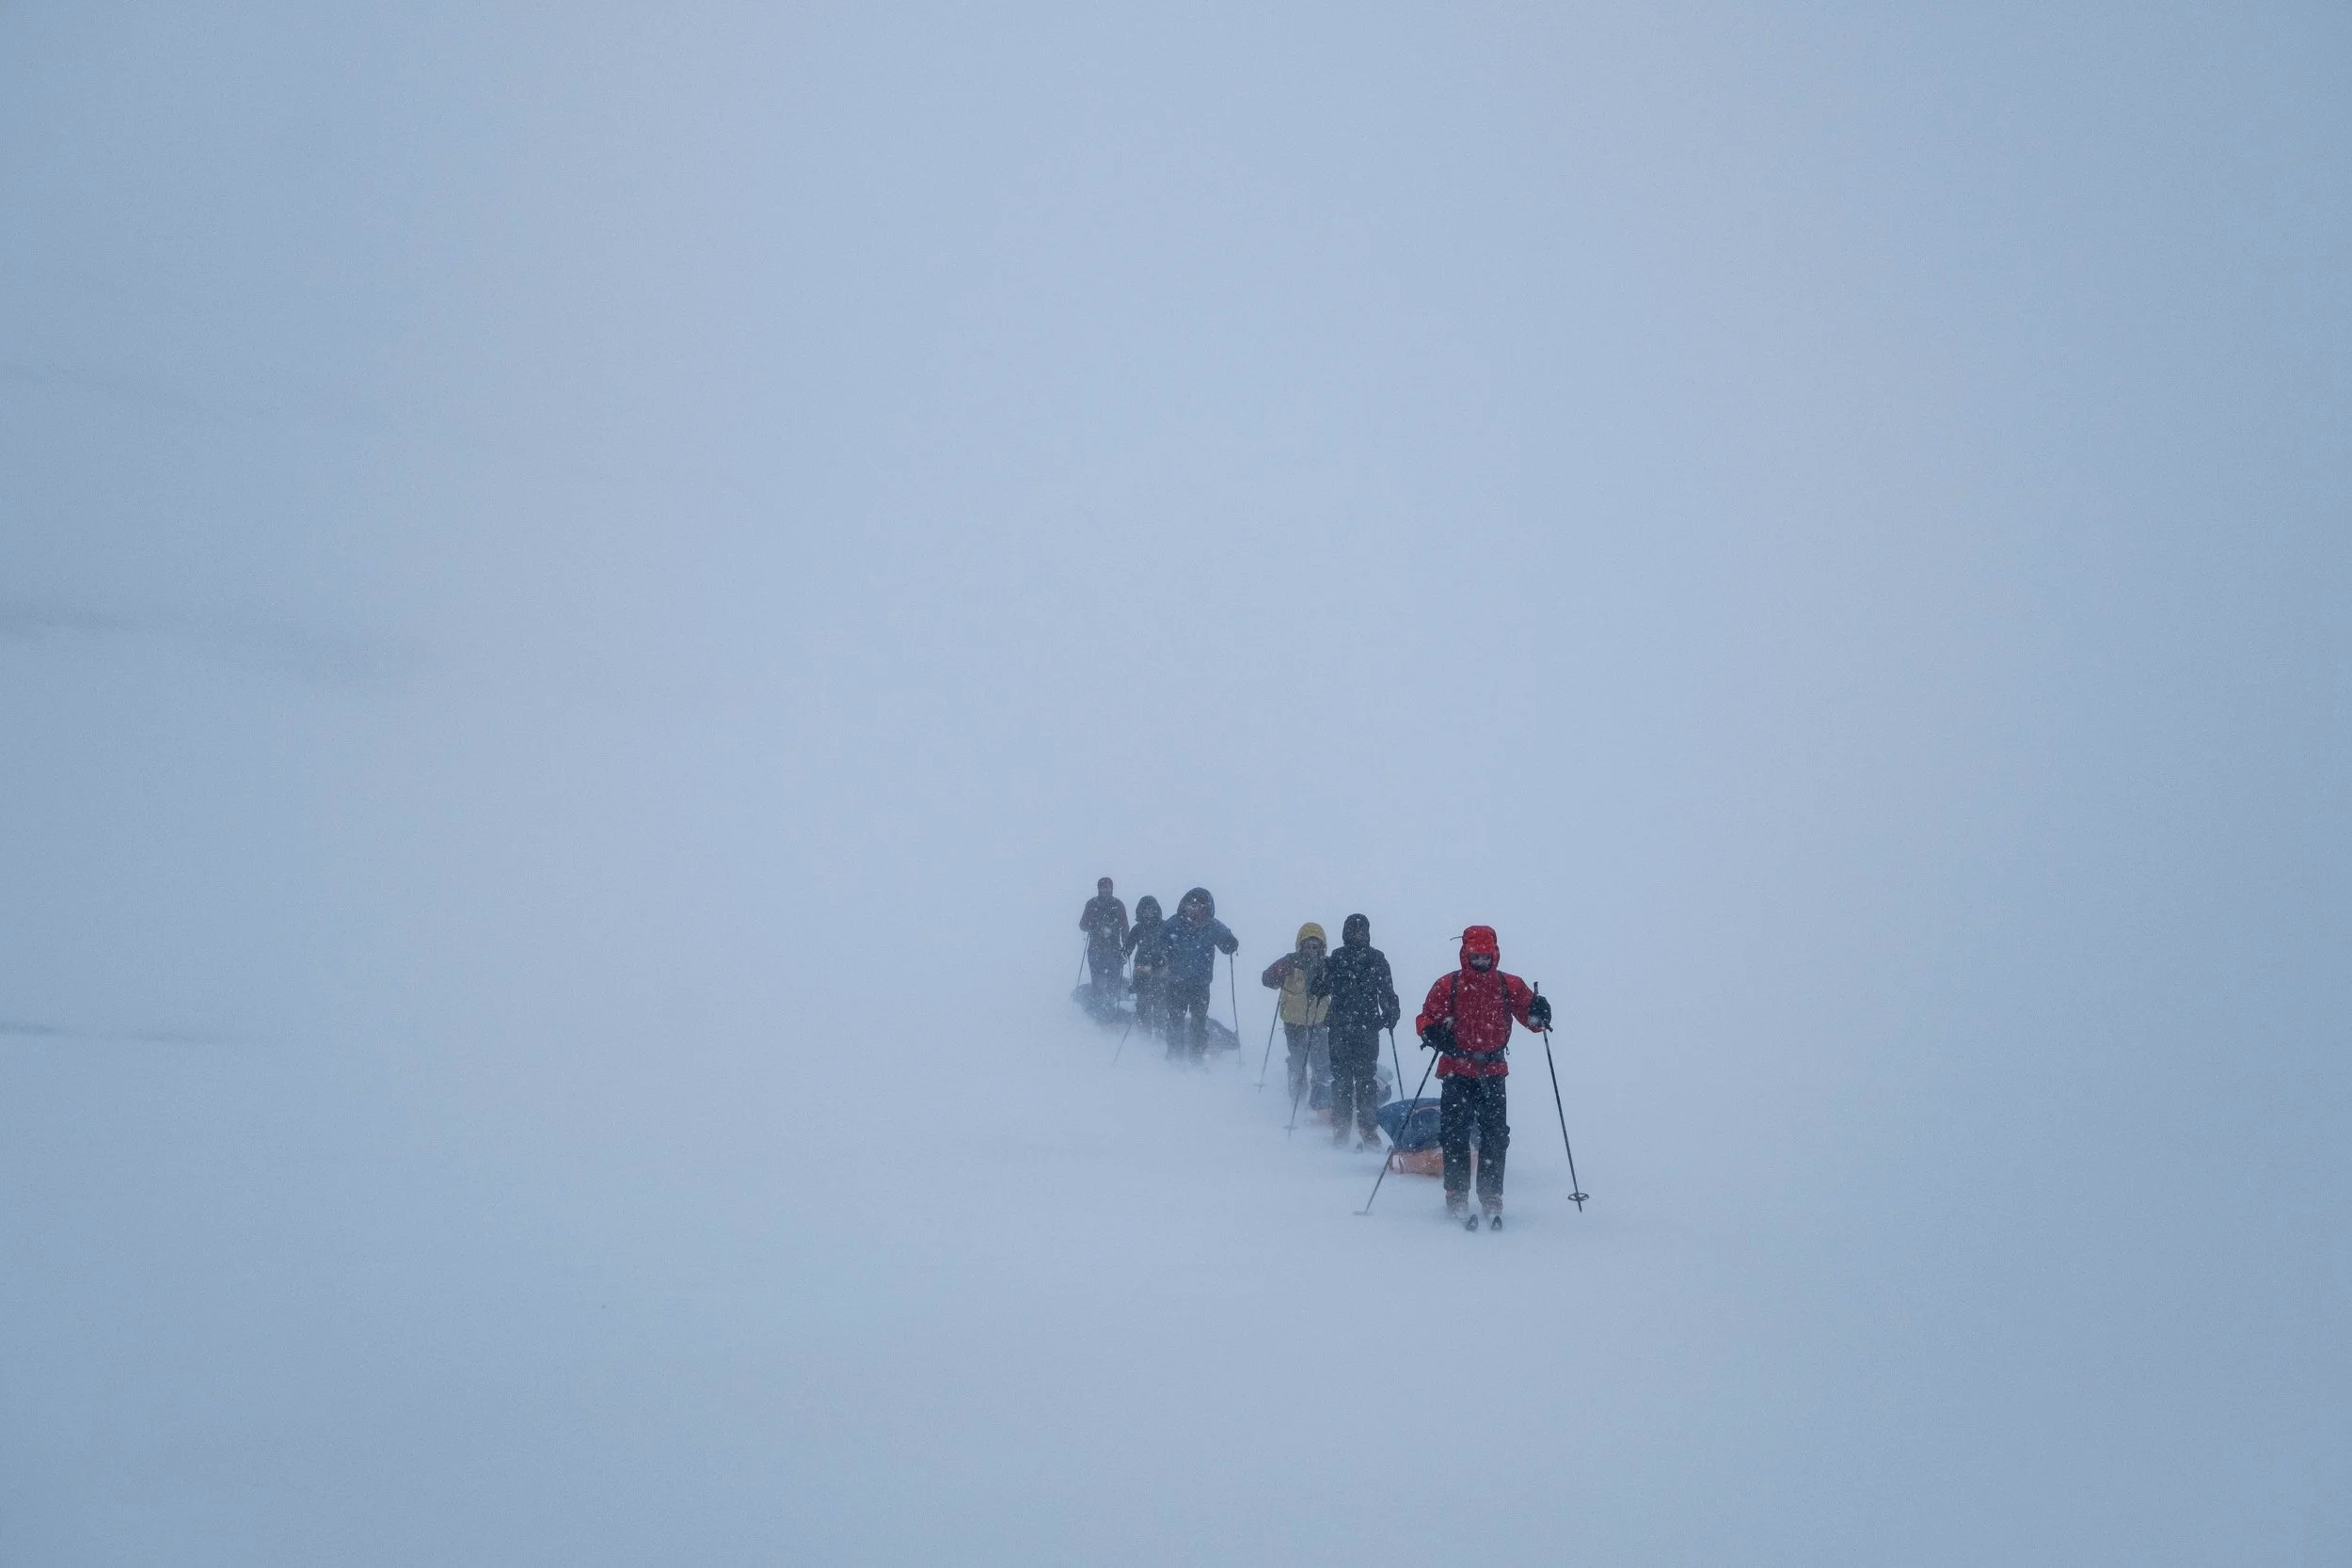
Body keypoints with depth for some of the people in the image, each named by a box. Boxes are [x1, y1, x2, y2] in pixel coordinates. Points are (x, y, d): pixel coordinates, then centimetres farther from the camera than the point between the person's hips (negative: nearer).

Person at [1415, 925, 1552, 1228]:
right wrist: (1433, 1033, -20)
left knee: (1495, 1136, -2)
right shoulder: (1448, 986, 1)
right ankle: (1456, 1198, 0)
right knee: (1455, 1134, -6)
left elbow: (1527, 1012, 9)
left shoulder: (1509, 986, 5)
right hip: (1457, 1070, -1)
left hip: (1493, 1070, 1)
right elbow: (1426, 1018, 3)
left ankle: (1491, 1199, 6)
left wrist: (1537, 1014, -15)